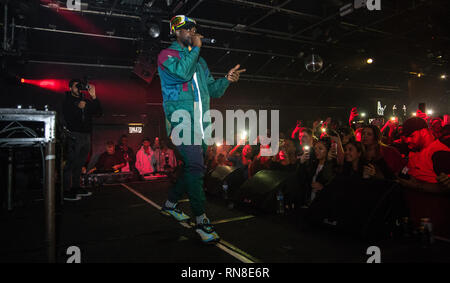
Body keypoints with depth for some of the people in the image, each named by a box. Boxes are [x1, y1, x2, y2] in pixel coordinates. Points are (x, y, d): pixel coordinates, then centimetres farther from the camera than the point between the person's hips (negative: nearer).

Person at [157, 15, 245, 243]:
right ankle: (201, 220, -11)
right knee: (195, 167, -17)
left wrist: (227, 80, 2)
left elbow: (212, 90, 21)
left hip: (200, 124, 7)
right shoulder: (167, 54, 4)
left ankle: (169, 205, 28)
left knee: (192, 167, 10)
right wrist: (195, 48, -6)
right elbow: (182, 72, -19)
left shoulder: (199, 60, 25)